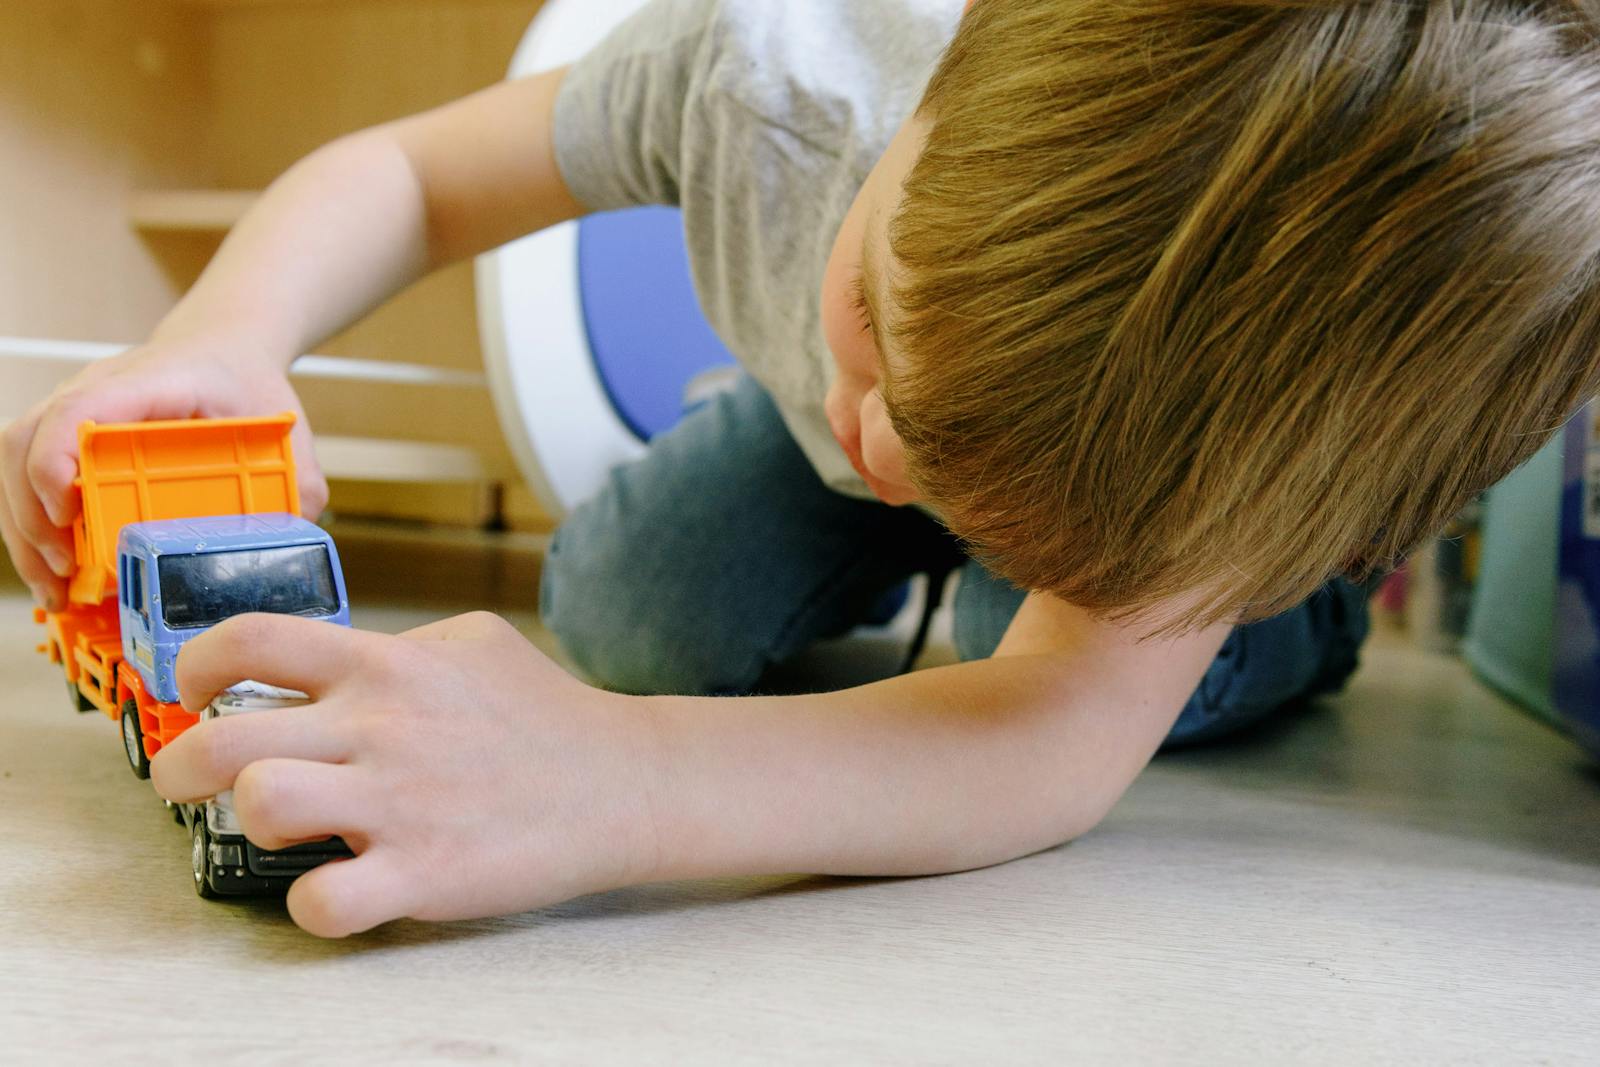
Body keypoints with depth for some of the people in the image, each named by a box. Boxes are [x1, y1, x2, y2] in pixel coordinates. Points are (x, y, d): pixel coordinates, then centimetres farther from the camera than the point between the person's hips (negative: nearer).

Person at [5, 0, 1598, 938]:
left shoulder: (1271, 385, -47)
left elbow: (1062, 737, -55)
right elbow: (402, 174, -24)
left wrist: (614, 788, -72)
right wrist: (222, 333, -46)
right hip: (812, 417, 1)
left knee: (1122, 648, -27)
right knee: (625, 619, -18)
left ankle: (1291, 596, 11)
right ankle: (899, 588, 17)